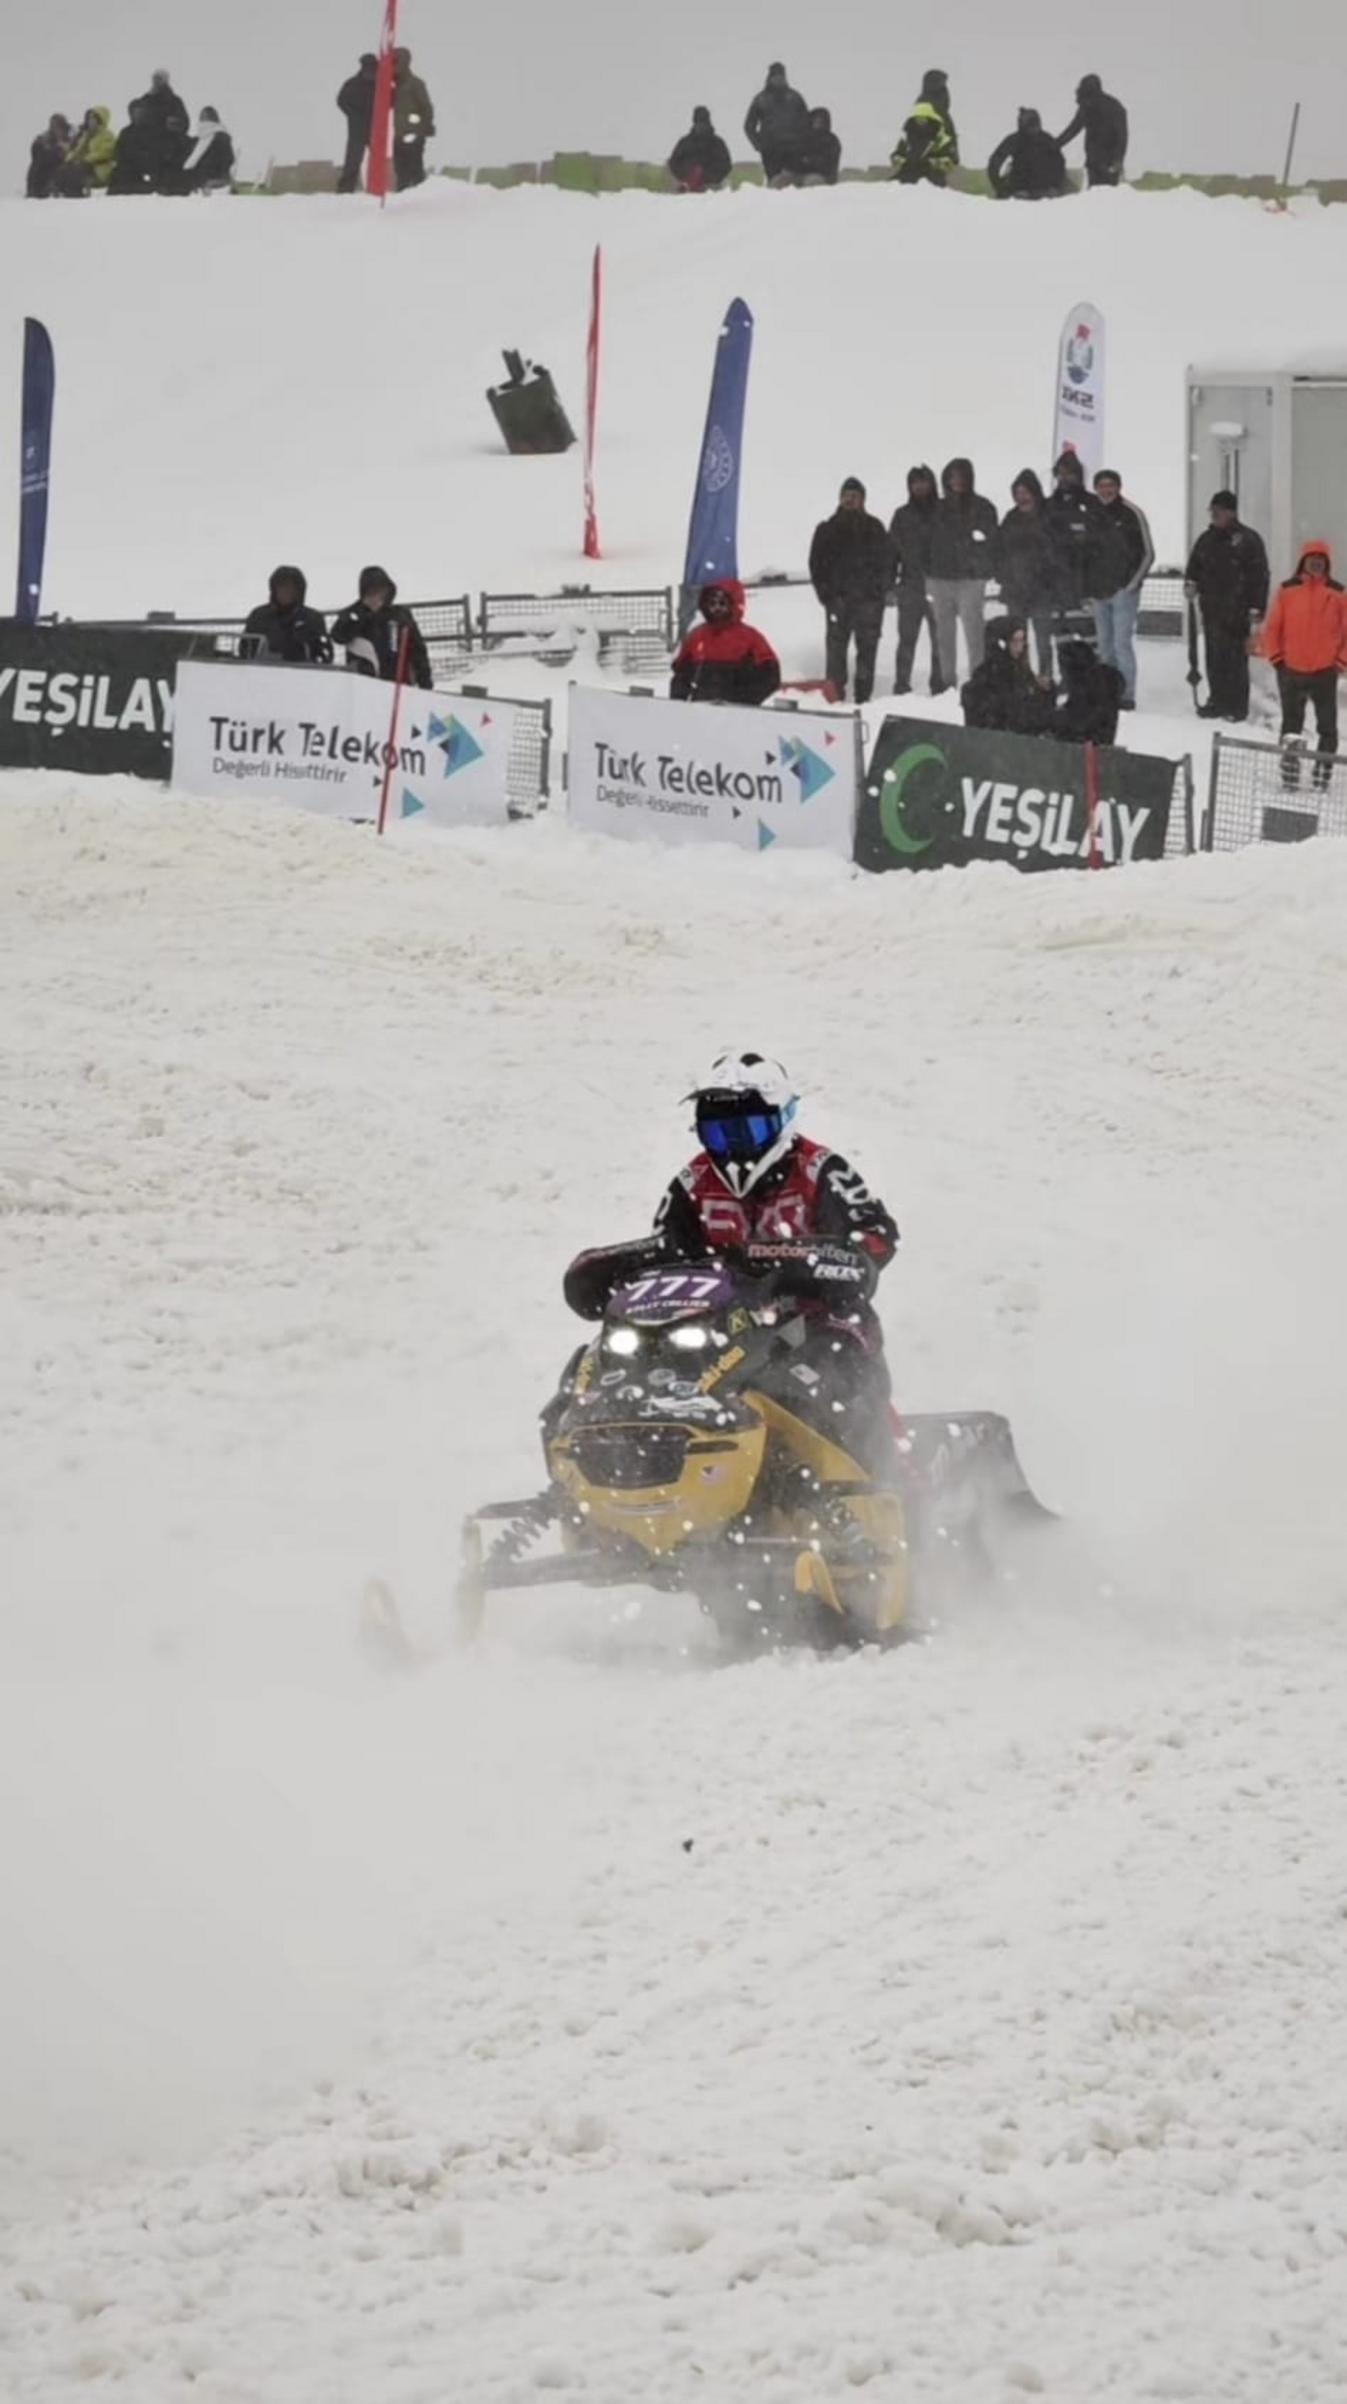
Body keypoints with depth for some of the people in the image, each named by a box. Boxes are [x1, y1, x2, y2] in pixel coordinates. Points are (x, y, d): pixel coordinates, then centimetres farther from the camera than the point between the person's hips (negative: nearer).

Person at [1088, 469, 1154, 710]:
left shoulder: (1131, 514, -3)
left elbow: (1148, 554, -1)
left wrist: (1132, 585, -8)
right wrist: (1088, 589, 10)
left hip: (1123, 591, -5)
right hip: (1098, 591, 5)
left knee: (1122, 643, -12)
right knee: (1104, 644, 8)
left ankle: (1127, 694, -10)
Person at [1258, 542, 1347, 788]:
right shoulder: (1287, 591, -1)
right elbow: (1272, 627, 2)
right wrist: (1275, 656, -5)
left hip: (1325, 672, 0)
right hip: (1291, 671, 0)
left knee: (1327, 726, 4)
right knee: (1291, 724, 8)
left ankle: (1323, 772, 12)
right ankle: (1289, 774, 14)